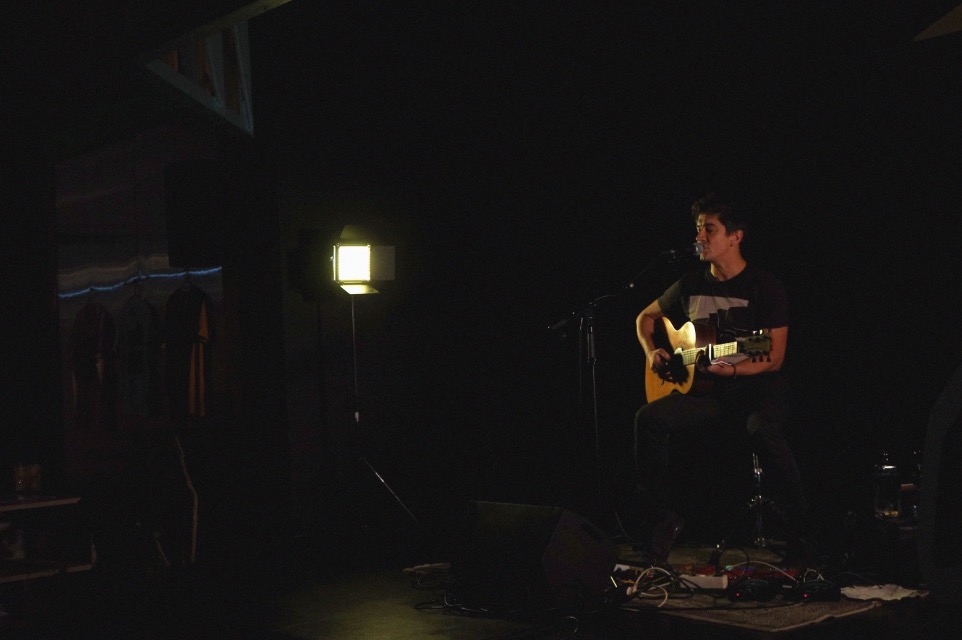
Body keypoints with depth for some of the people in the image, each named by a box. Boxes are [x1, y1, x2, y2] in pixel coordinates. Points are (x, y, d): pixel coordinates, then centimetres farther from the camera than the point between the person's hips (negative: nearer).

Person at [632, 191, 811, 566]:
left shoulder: (765, 286, -5)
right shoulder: (691, 286, 10)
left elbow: (775, 358, -8)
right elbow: (645, 317, 25)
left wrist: (730, 370, -23)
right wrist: (652, 352, 5)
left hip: (756, 386, -4)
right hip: (706, 394, 5)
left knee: (764, 429, -39)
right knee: (650, 419, -22)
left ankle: (798, 532, -25)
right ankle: (666, 517, -7)